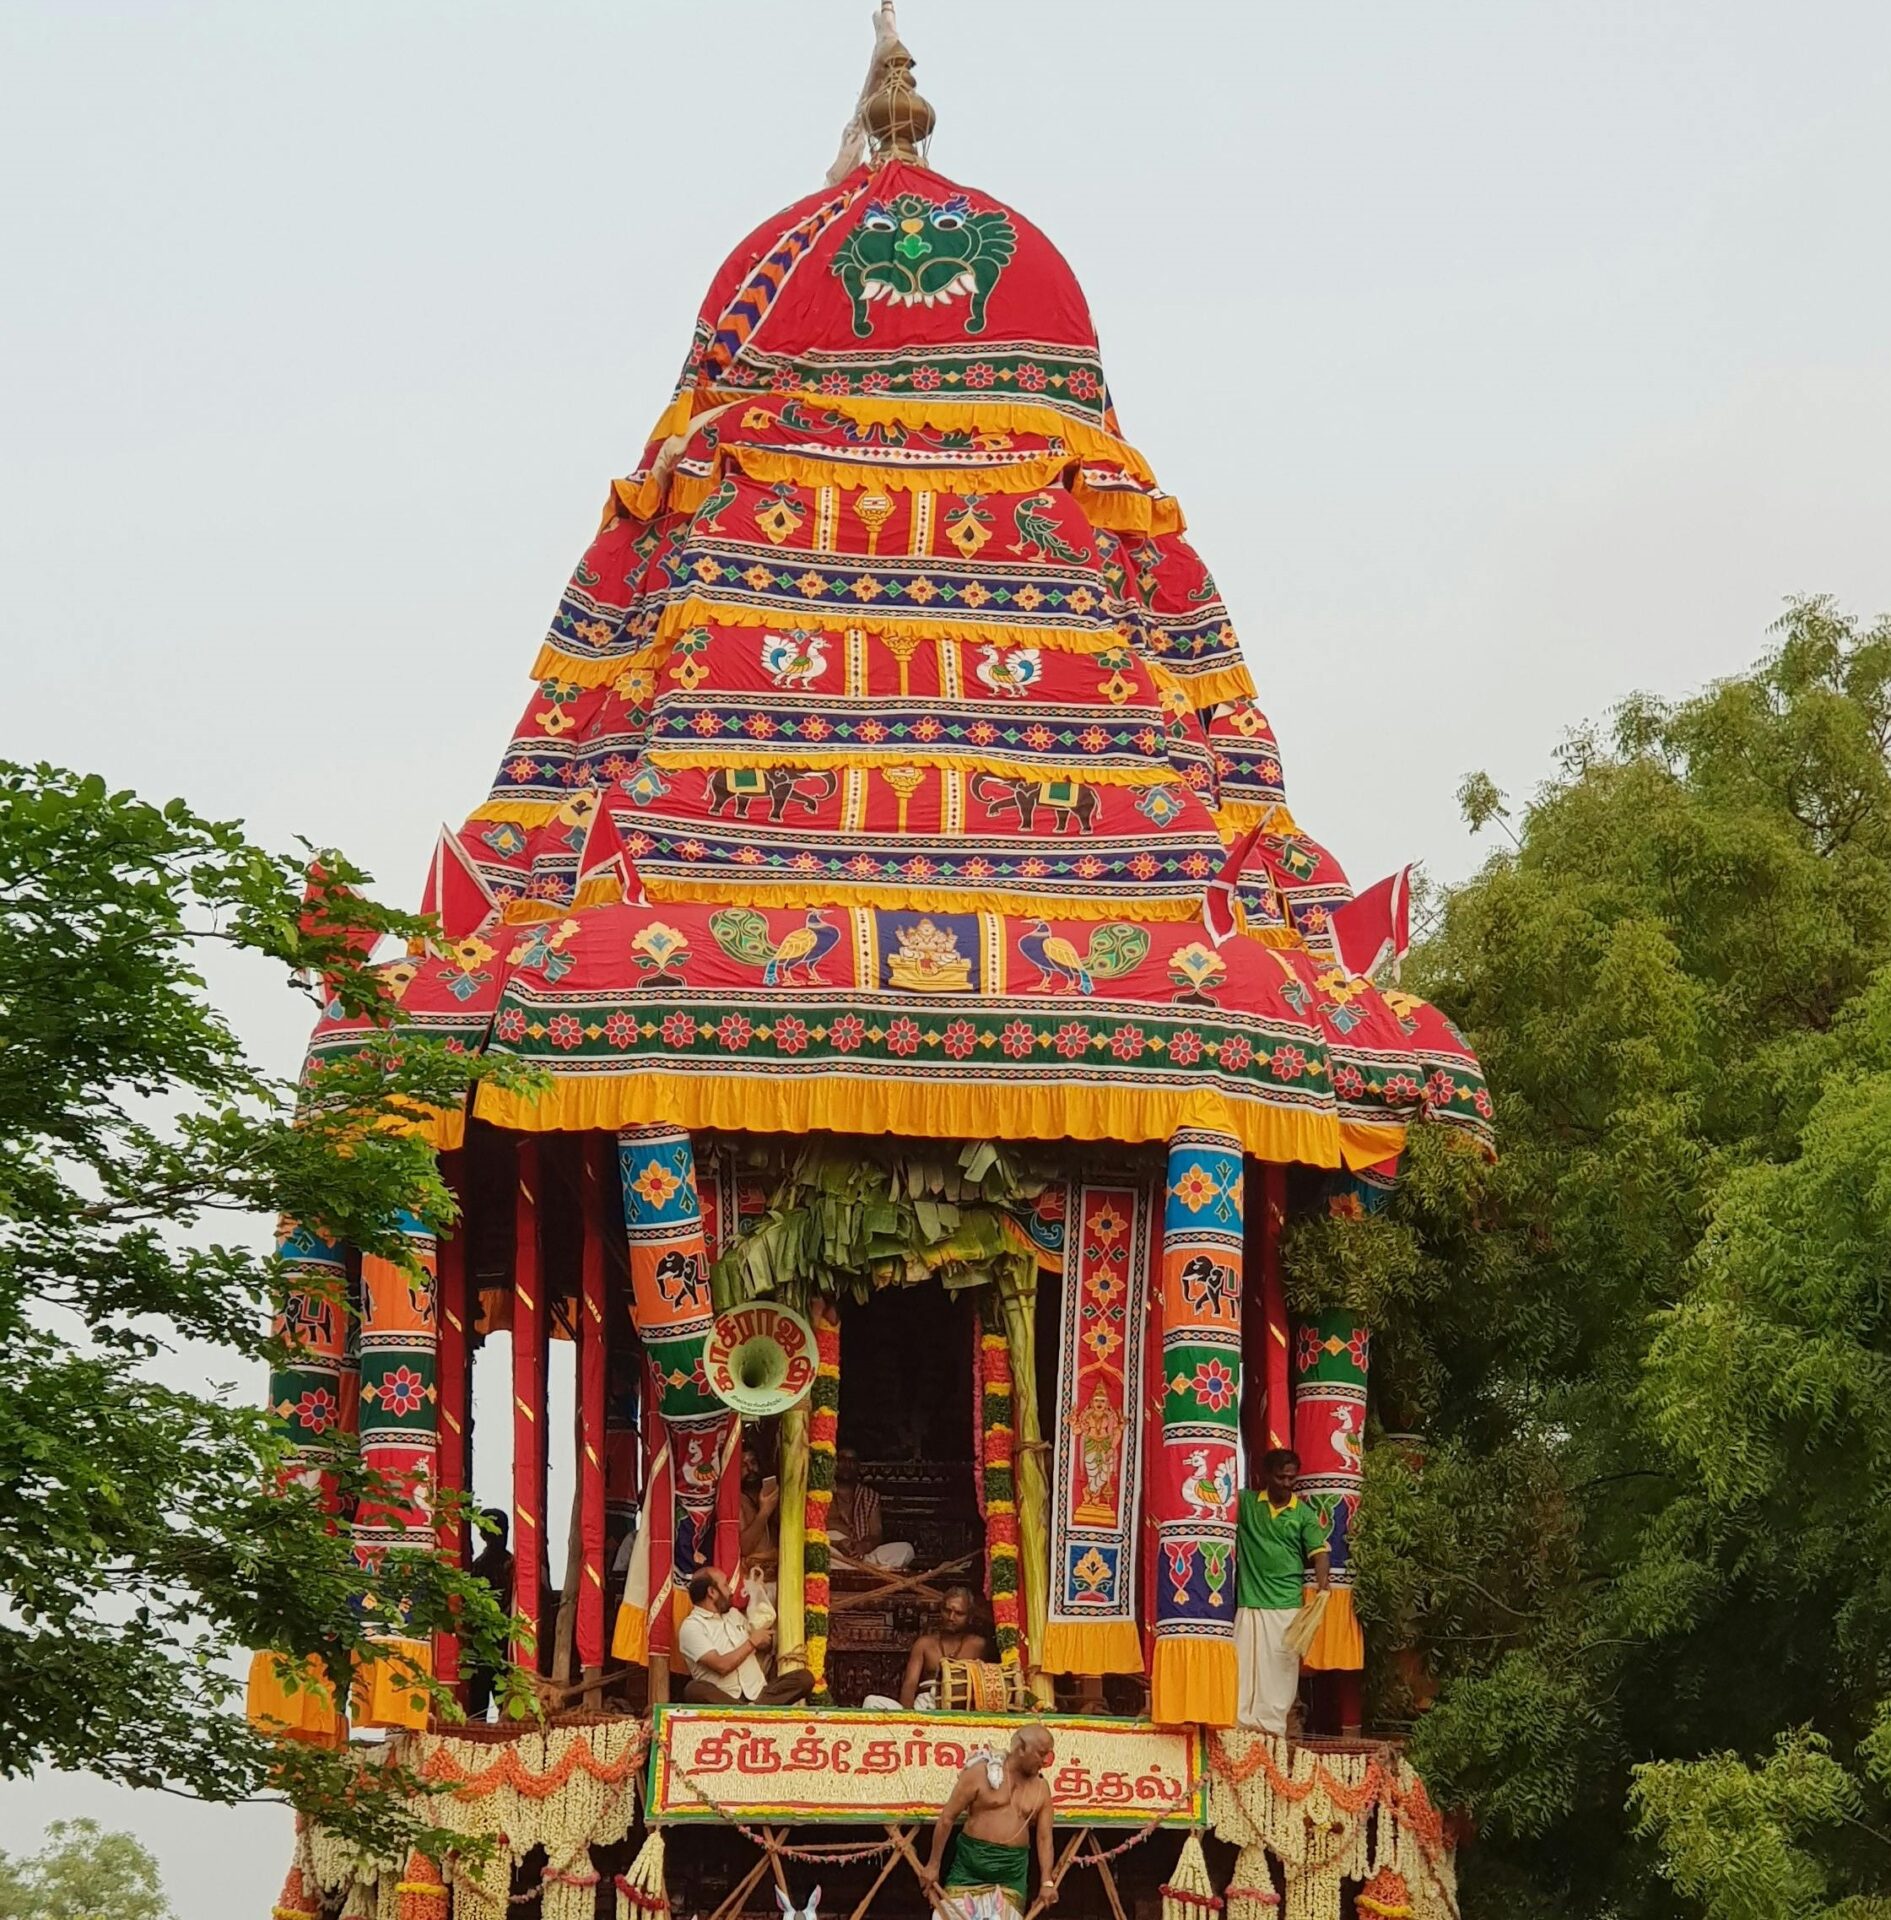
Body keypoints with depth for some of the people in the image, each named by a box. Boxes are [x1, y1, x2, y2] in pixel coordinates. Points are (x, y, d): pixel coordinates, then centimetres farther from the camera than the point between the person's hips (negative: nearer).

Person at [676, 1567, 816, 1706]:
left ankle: (754, 1708, -32)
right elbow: (722, 1666, -16)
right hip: (722, 1700, -6)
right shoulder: (691, 1627, -4)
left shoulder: (733, 1614, 21)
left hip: (758, 1694, 6)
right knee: (694, 1690, -38)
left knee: (805, 1677, -16)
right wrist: (752, 1642, -2)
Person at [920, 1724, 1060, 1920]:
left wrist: (1047, 1882, -3)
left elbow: (1044, 1838, 7)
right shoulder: (981, 1773, -5)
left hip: (1012, 1872, 3)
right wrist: (933, 1865, -1)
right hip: (970, 1865, -3)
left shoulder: (1041, 1788, 7)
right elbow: (947, 1818, -2)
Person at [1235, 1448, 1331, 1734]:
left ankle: (1272, 1725, 1)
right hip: (1249, 1602, 1)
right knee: (1244, 1665, 0)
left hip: (1287, 1605, -1)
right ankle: (1243, 1723, 3)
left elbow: (1319, 1552, -5)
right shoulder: (1245, 1503, 7)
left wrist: (1323, 1586, -22)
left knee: (1280, 1667, -2)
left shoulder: (1304, 1514, 4)